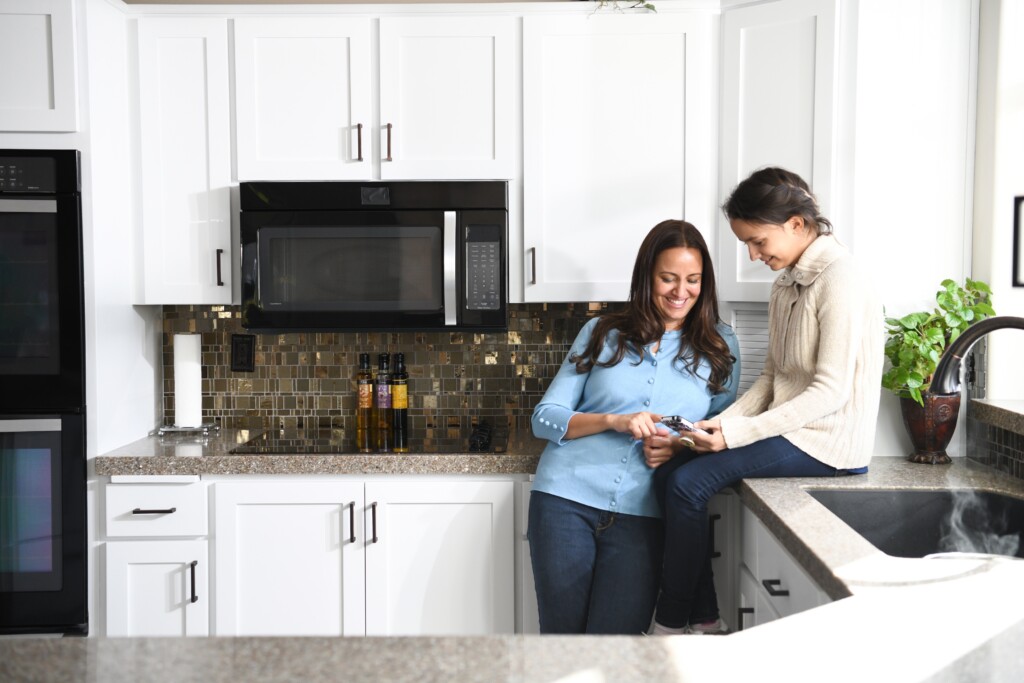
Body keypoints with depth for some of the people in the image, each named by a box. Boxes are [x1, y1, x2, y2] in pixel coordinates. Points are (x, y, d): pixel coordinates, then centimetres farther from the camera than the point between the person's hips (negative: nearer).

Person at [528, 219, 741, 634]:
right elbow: (544, 418, 4)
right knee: (562, 633, 6)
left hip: (643, 514, 0)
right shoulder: (602, 333, 8)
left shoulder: (719, 347, 10)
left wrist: (681, 449, -8)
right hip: (567, 496, 0)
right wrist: (613, 421, -13)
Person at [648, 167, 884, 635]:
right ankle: (702, 618, 4)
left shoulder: (839, 280, -15)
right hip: (793, 430, 9)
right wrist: (720, 424, -5)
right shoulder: (786, 283, 12)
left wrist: (737, 432, -22)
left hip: (829, 441, -9)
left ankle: (672, 623, -3)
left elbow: (831, 391, -20)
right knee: (669, 475, -4)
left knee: (690, 483, -19)